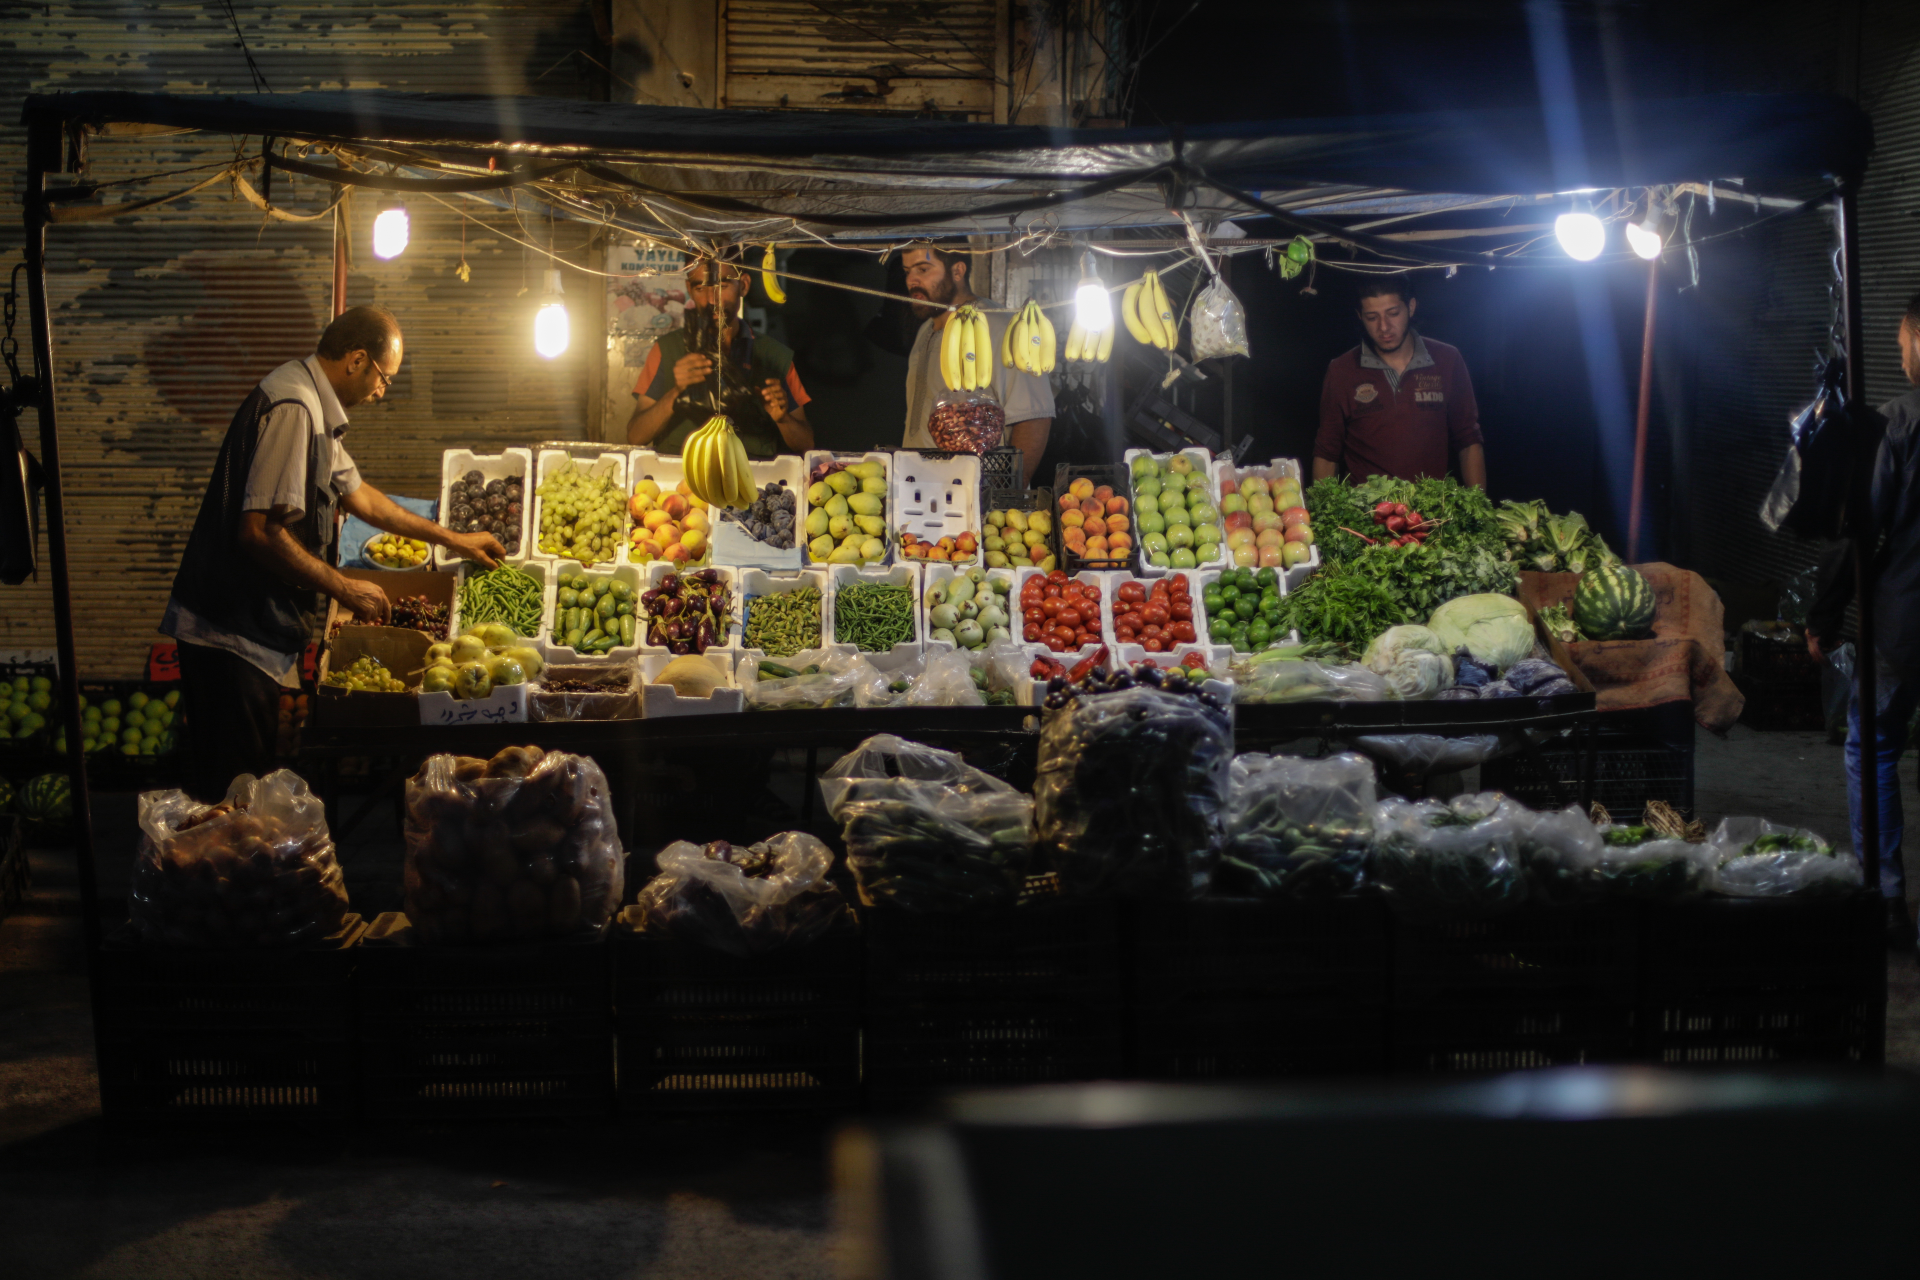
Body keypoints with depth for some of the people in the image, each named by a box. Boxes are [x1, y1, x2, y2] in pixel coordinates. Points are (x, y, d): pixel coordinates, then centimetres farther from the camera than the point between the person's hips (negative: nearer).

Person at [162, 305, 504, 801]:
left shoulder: (313, 407, 15)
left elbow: (356, 493, 30)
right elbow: (260, 532, -26)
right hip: (232, 634, -10)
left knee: (247, 785, 16)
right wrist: (345, 589, -15)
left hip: (256, 630, 10)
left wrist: (451, 539, 34)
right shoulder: (293, 409, -19)